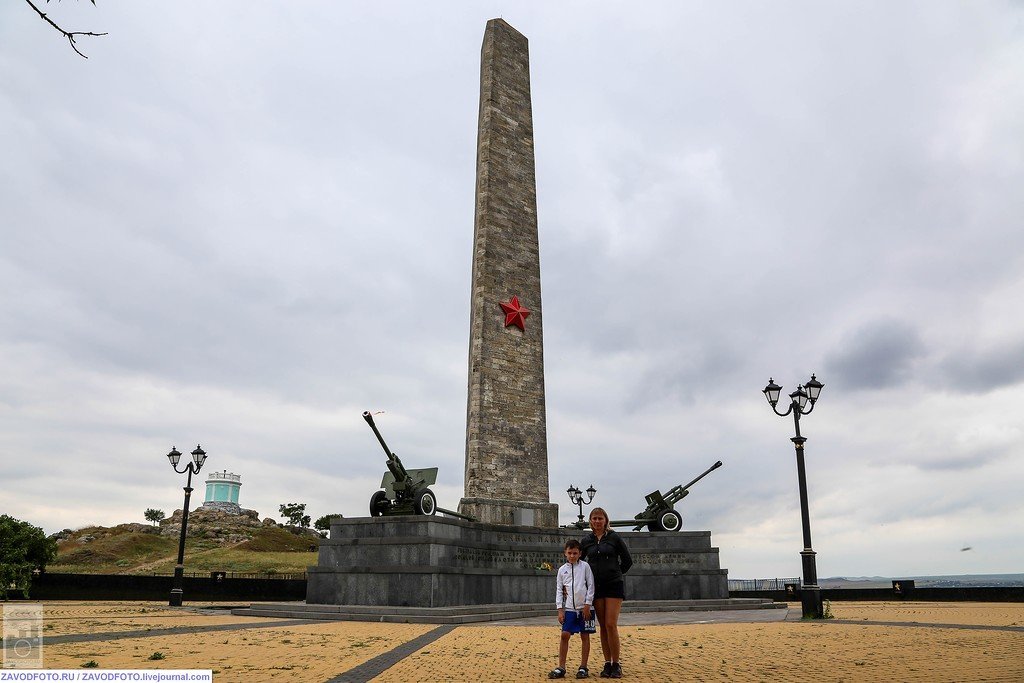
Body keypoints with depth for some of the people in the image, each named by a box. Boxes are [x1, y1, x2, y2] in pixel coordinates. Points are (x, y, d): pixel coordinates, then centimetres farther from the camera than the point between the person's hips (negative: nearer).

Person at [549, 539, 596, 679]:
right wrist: (560, 609, 1)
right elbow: (559, 590, 8)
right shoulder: (562, 570, 6)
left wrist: (587, 605, -7)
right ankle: (561, 668, 5)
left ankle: (583, 667, 13)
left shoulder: (585, 566, 0)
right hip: (569, 608, 2)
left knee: (585, 636, 3)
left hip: (584, 608, -2)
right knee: (565, 635, -2)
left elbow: (591, 586, -1)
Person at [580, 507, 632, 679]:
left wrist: (614, 574, 7)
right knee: (603, 626, 5)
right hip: (596, 587, 3)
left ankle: (616, 665, -1)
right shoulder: (586, 541, 6)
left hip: (614, 586, -3)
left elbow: (627, 561, 6)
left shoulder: (614, 537, -1)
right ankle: (607, 664, 12)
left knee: (611, 625, -11)